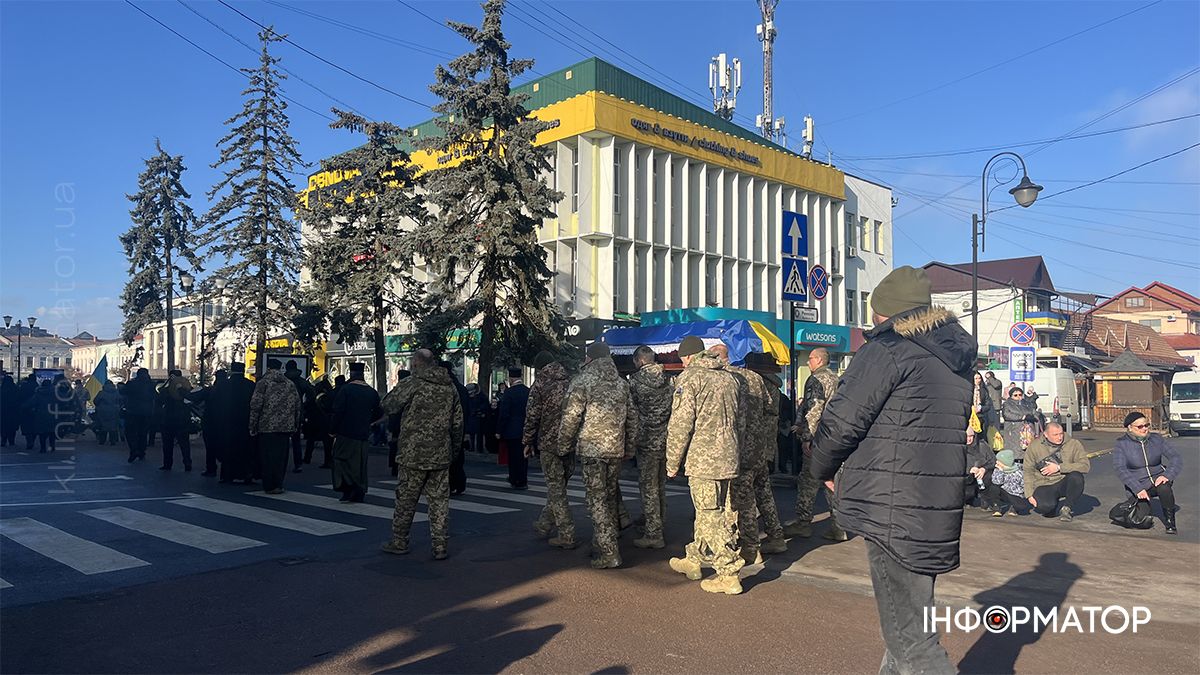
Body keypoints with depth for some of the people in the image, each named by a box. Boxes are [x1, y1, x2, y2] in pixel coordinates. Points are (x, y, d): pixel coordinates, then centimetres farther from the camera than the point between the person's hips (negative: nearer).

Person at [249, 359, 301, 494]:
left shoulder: (263, 383, -4)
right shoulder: (290, 384, 9)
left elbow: (255, 406, -8)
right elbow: (297, 407, 10)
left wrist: (253, 426, -2)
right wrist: (295, 426, 16)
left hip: (267, 427, -3)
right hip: (286, 427, 4)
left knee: (267, 457, 3)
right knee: (281, 456, 10)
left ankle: (269, 485, 5)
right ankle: (278, 485, 13)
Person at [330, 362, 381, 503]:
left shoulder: (345, 390, -10)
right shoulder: (372, 392, 4)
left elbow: (337, 412, -12)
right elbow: (379, 412, 12)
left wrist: (333, 430, -2)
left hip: (345, 433, -5)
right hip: (363, 434, 5)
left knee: (343, 461, 2)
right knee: (360, 464, 13)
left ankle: (349, 489, -12)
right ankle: (360, 492, 14)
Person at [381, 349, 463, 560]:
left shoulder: (411, 384, -10)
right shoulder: (450, 387, 5)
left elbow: (387, 406, -2)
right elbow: (458, 422, 8)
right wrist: (453, 445, 20)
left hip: (413, 454, -3)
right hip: (441, 455, 4)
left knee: (406, 498, 9)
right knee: (439, 500, 7)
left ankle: (399, 541, 20)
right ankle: (439, 546, 7)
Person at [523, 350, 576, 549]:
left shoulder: (541, 384, -7)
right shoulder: (571, 382, 8)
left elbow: (532, 416, -9)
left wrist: (528, 442, 2)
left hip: (549, 442, -5)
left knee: (556, 488, -1)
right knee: (558, 486, 17)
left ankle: (566, 535, -1)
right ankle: (544, 525, 30)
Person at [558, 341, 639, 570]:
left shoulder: (582, 381, -6)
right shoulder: (621, 382, 12)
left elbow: (571, 416, -9)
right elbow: (632, 417, 14)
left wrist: (565, 443, 4)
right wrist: (629, 447, 21)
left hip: (591, 448, -6)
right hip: (616, 448, 6)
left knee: (597, 499, -2)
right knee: (610, 496, 16)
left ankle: (608, 553, -4)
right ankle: (604, 544, 25)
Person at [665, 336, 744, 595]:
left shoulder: (689, 377, -8)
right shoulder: (728, 377, 14)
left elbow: (680, 425, -13)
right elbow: (740, 422, 18)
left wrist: (672, 463, -5)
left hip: (703, 459, -8)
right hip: (728, 459, 8)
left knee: (711, 517, -2)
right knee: (706, 513, 18)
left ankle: (729, 575, 0)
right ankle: (694, 560, 32)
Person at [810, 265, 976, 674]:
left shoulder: (889, 349, -11)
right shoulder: (956, 359, 15)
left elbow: (842, 420, -13)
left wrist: (824, 469, 6)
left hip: (892, 513, -9)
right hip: (938, 512, 9)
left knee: (910, 639, -3)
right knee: (909, 618, 22)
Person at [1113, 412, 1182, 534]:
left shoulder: (1156, 439, -1)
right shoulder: (1122, 444, -9)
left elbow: (1176, 459, -6)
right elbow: (1120, 469, -20)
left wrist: (1167, 475, -26)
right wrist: (1137, 489, -30)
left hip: (1157, 479, 1)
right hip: (1138, 486, -1)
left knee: (1164, 487, -35)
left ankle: (1170, 522, -15)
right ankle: (1137, 503, 19)